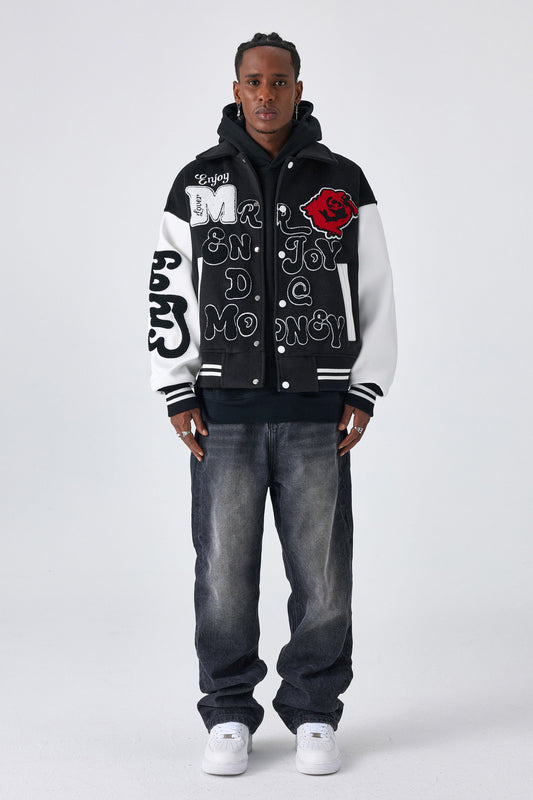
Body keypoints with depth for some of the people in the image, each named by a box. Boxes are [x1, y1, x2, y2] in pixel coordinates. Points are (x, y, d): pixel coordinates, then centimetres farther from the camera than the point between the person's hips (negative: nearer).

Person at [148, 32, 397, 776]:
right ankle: (230, 719, 17)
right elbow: (168, 295, 5)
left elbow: (376, 296, 5)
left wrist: (365, 397, -2)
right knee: (225, 571, 2)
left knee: (320, 571, 3)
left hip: (316, 415, 0)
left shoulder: (343, 184, 3)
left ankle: (314, 716, 18)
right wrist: (178, 399, -2)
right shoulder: (197, 184, 3)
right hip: (225, 412, 0)